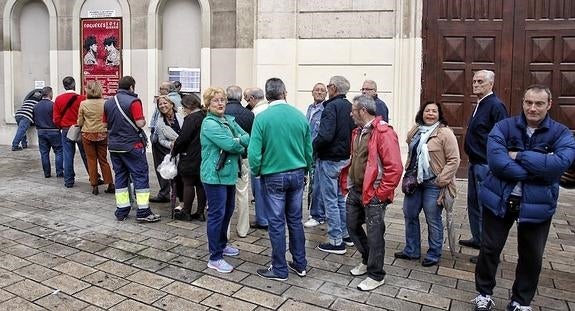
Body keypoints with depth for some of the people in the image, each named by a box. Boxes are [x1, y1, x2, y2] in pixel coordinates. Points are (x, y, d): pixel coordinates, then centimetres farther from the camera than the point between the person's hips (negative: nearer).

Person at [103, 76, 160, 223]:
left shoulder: (108, 102, 8)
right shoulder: (133, 101, -12)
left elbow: (105, 124, 13)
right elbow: (140, 123, -18)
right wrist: (144, 120, 2)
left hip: (114, 146, 7)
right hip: (132, 145, -6)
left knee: (120, 176, 13)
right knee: (140, 176, -1)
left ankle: (121, 211, 17)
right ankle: (143, 212, -2)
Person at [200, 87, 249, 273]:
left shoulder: (229, 120, 12)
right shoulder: (209, 124, -14)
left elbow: (247, 138, 2)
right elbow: (230, 144, -23)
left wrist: (237, 141, -16)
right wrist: (241, 144, -5)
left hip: (229, 173, 9)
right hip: (215, 175, -9)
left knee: (228, 210, 19)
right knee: (217, 214, -4)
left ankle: (221, 245, 38)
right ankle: (215, 258, 5)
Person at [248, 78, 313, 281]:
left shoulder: (262, 118, -13)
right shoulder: (300, 116, -2)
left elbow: (254, 152, -15)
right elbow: (309, 150, 3)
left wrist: (257, 172, 3)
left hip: (274, 176, -4)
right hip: (297, 175, 4)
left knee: (277, 223, 6)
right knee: (295, 220, 16)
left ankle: (280, 269, 18)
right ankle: (300, 265, 27)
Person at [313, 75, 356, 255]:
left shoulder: (332, 107, -17)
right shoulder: (350, 107, 8)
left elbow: (325, 136, -27)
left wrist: (311, 148, -13)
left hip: (329, 160, -8)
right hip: (345, 158, 9)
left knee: (330, 201, 0)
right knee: (341, 199, 19)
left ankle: (336, 242, 7)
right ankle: (346, 235, 28)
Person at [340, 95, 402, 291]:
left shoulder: (383, 132, -17)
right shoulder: (358, 132, 11)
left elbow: (394, 168, -21)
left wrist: (380, 194, -18)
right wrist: (347, 185, 13)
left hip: (373, 194, -9)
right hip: (355, 191, 9)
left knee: (374, 233, 2)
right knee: (352, 226, 18)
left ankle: (376, 275, 19)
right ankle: (367, 260, 38)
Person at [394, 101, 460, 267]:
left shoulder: (445, 133, -12)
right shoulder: (415, 131, 8)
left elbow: (454, 160, -14)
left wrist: (441, 180, -17)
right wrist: (408, 172, 12)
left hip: (433, 184, -7)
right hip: (414, 181, 7)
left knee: (433, 220, 4)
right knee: (409, 215, 13)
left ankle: (434, 254, 22)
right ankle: (411, 250, 29)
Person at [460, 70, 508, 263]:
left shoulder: (495, 105, -15)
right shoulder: (480, 105, 14)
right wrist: (472, 156, 17)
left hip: (486, 165, -10)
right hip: (475, 162, 10)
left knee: (486, 208, -3)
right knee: (473, 204, 19)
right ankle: (477, 239, 33)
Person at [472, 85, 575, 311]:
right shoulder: (504, 127, -6)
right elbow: (496, 160, -21)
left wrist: (518, 155, -21)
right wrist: (536, 172, -21)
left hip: (537, 204, 1)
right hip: (499, 199, -1)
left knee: (532, 256, 14)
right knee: (490, 249, 10)